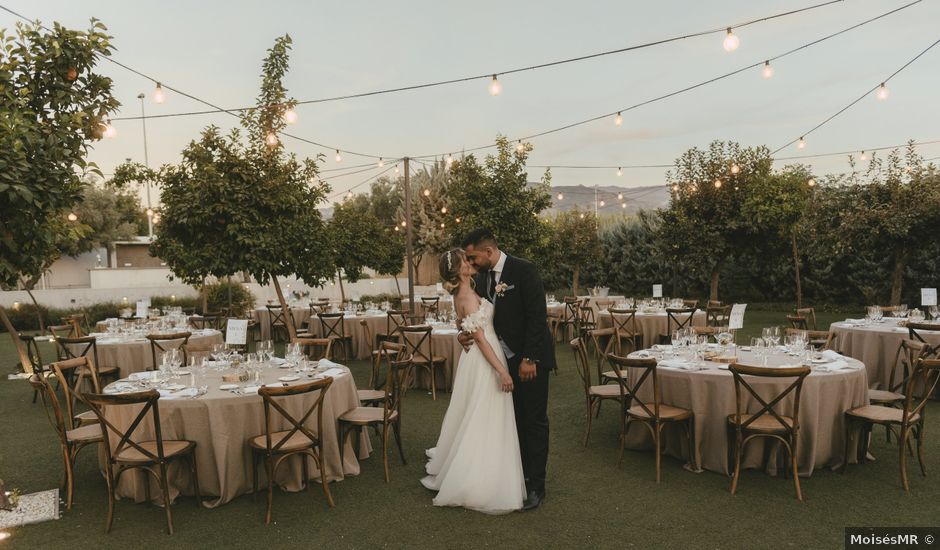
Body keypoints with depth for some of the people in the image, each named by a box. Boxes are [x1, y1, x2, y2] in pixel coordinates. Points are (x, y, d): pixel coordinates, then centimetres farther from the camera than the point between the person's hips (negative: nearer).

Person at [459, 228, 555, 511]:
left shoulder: (524, 270, -15)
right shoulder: (481, 278, 6)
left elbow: (537, 316, -18)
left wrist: (529, 359, -20)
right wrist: (468, 334, -8)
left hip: (530, 359, -6)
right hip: (505, 359, 6)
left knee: (534, 421, 2)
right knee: (515, 420, 13)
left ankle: (535, 486, 11)